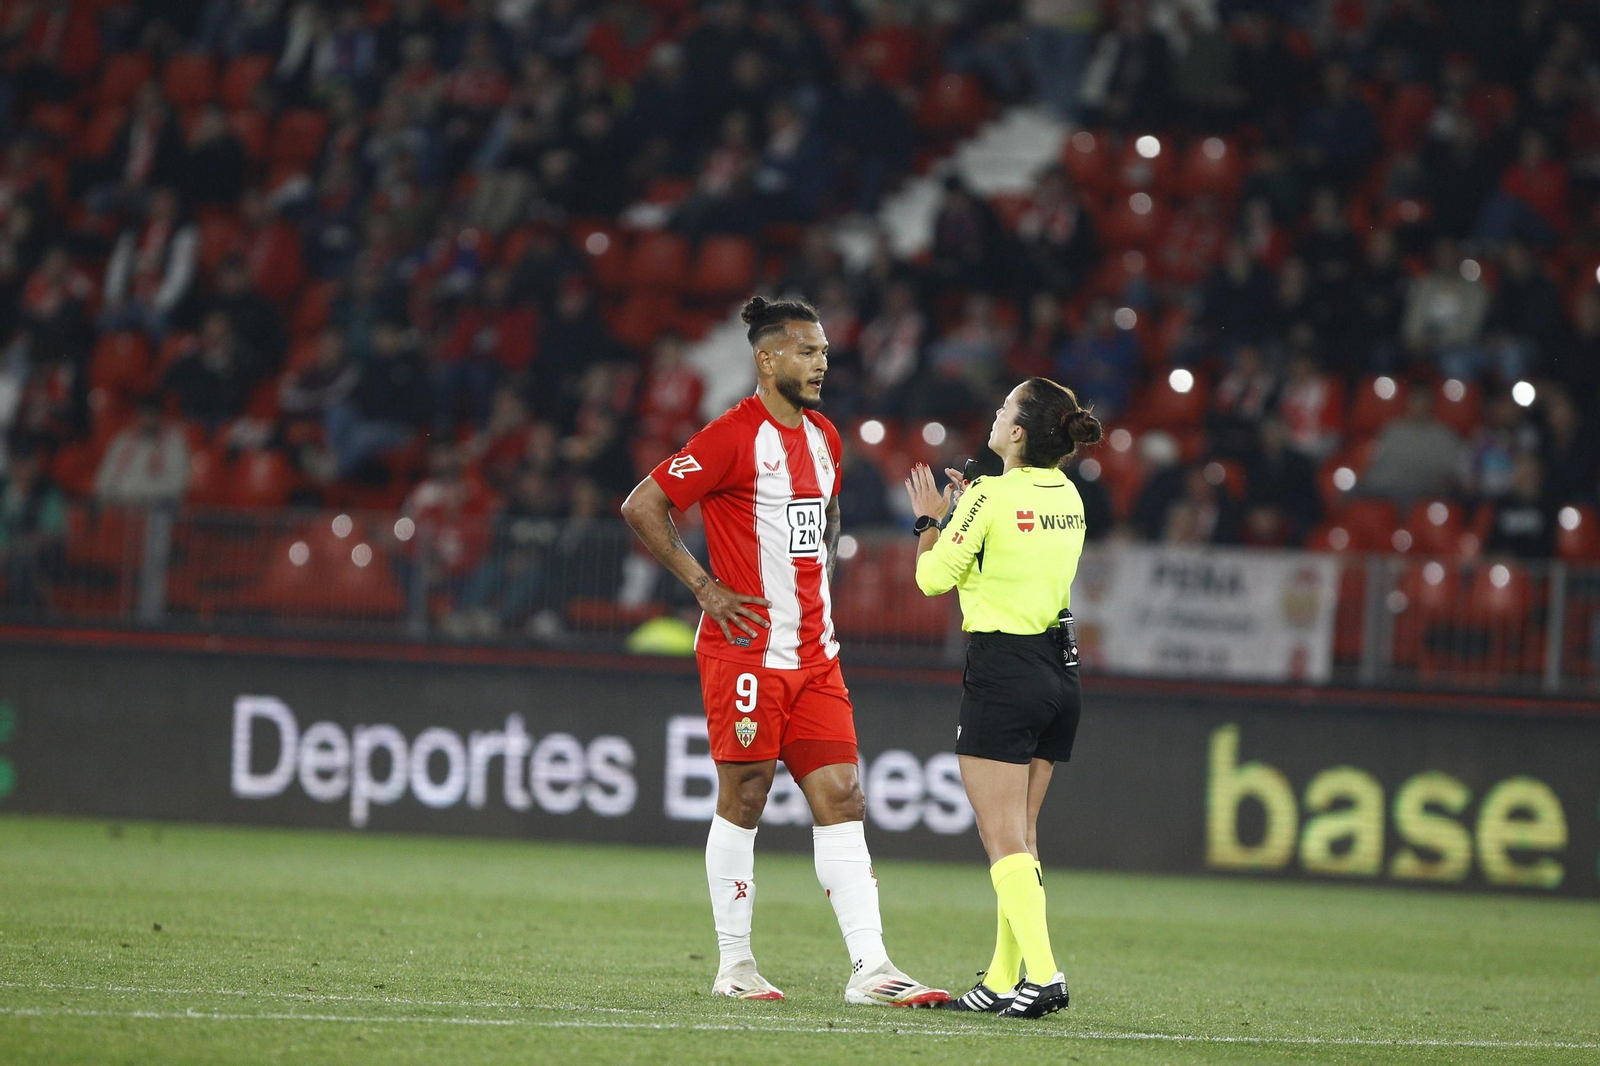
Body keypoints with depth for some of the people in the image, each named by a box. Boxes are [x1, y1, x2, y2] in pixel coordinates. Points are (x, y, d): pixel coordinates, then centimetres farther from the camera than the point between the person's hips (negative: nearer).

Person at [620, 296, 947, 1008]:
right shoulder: (735, 437, -11)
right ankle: (735, 967, 9)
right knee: (743, 800, -1)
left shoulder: (822, 437, 13)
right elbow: (641, 506, -13)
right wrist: (705, 587, -13)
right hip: (748, 650, -7)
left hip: (813, 655, 7)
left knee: (841, 800, 0)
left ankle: (870, 969, -4)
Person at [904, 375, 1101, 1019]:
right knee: (1022, 834, 12)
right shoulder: (1067, 497, 8)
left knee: (1004, 839, -7)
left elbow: (933, 578, -6)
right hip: (1060, 669, 8)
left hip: (1002, 670, -8)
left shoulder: (989, 497, -14)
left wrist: (930, 518, 9)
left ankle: (1042, 972, -19)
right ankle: (1002, 981, 15)